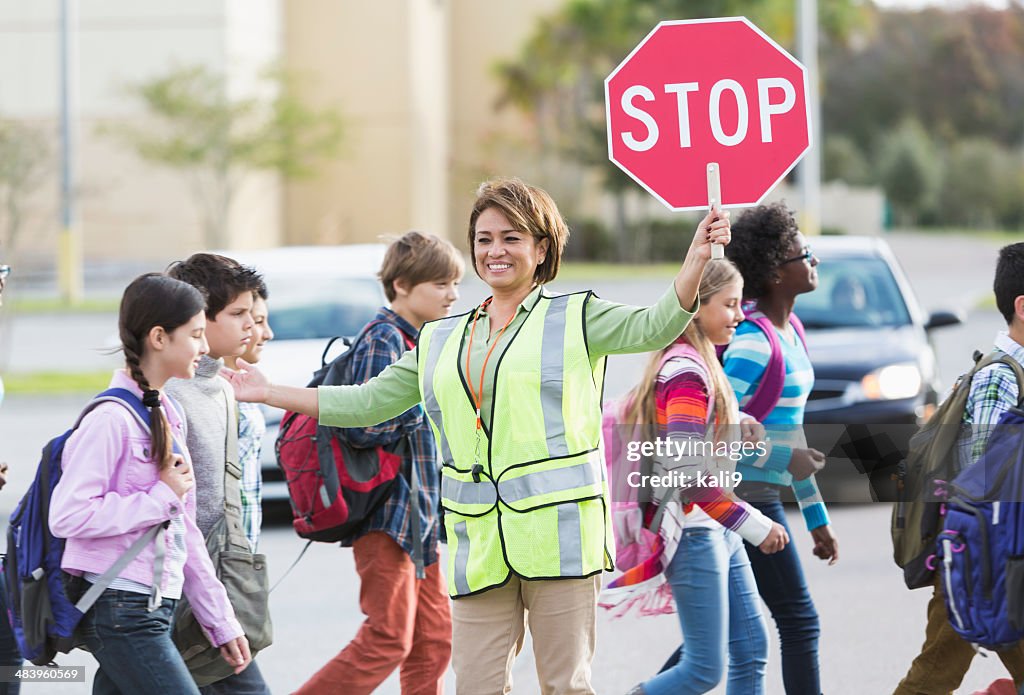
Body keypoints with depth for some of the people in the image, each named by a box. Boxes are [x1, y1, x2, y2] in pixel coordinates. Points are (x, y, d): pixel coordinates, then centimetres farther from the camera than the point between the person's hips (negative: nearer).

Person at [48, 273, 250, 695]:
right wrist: (162, 497, -16)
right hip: (120, 611, -9)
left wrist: (220, 620, 19)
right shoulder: (111, 419, -14)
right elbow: (67, 515, -22)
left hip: (155, 611, 9)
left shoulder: (169, 417, 15)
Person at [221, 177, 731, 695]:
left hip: (557, 534, -4)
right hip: (480, 547, 4)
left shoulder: (574, 318, 6)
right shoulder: (440, 342, 19)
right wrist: (268, 393, 18)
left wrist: (695, 259, -25)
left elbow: (654, 327, -9)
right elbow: (366, 402, 22)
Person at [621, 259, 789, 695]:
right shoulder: (687, 372, -17)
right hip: (694, 534, -10)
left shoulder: (702, 364, 13)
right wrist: (754, 525, -23)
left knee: (751, 650, 7)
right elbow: (688, 473, -25)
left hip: (719, 533, 10)